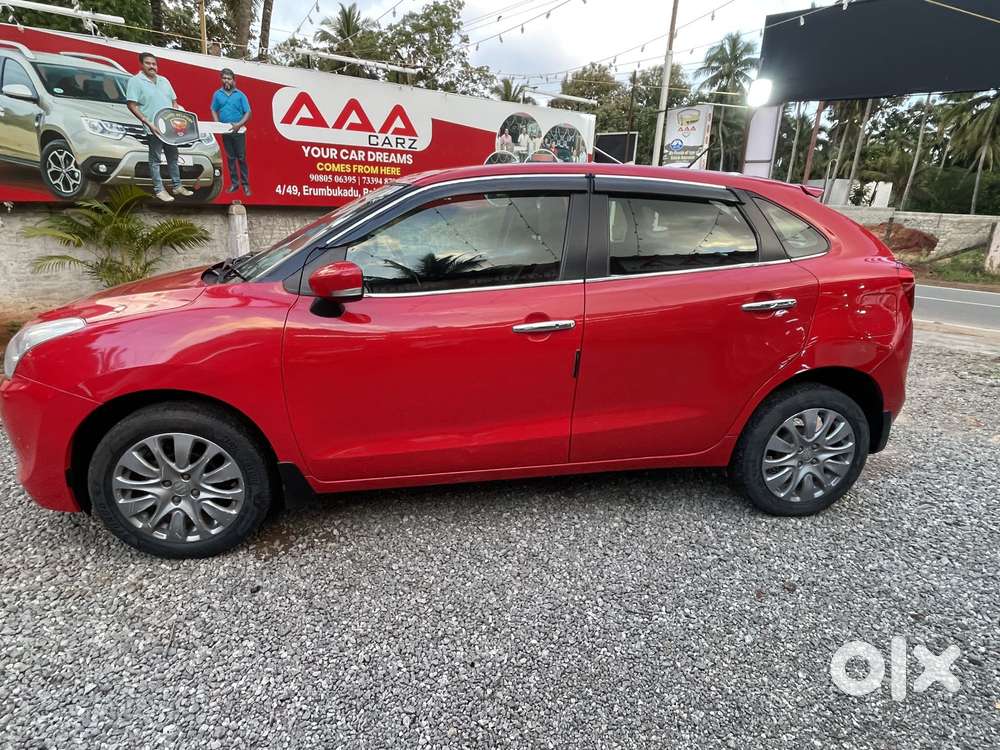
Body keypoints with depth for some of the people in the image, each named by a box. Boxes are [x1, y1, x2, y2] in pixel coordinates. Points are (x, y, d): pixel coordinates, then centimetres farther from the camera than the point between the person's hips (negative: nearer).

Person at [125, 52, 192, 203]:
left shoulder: (164, 80, 13)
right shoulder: (135, 81, -6)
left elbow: (173, 101, 19)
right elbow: (132, 105, -13)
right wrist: (148, 123, -22)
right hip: (154, 129, -6)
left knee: (173, 157, 14)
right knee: (155, 160, -2)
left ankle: (177, 186, 24)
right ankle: (159, 190, 2)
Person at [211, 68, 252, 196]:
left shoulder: (240, 95, -1)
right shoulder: (217, 94, 7)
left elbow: (248, 112, -4)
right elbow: (214, 111, 12)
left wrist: (239, 124, -17)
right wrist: (218, 124, -4)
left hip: (238, 131, -3)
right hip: (225, 132, 3)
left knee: (241, 158, -1)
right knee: (230, 158, 8)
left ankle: (245, 184, 3)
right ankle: (234, 183, 13)